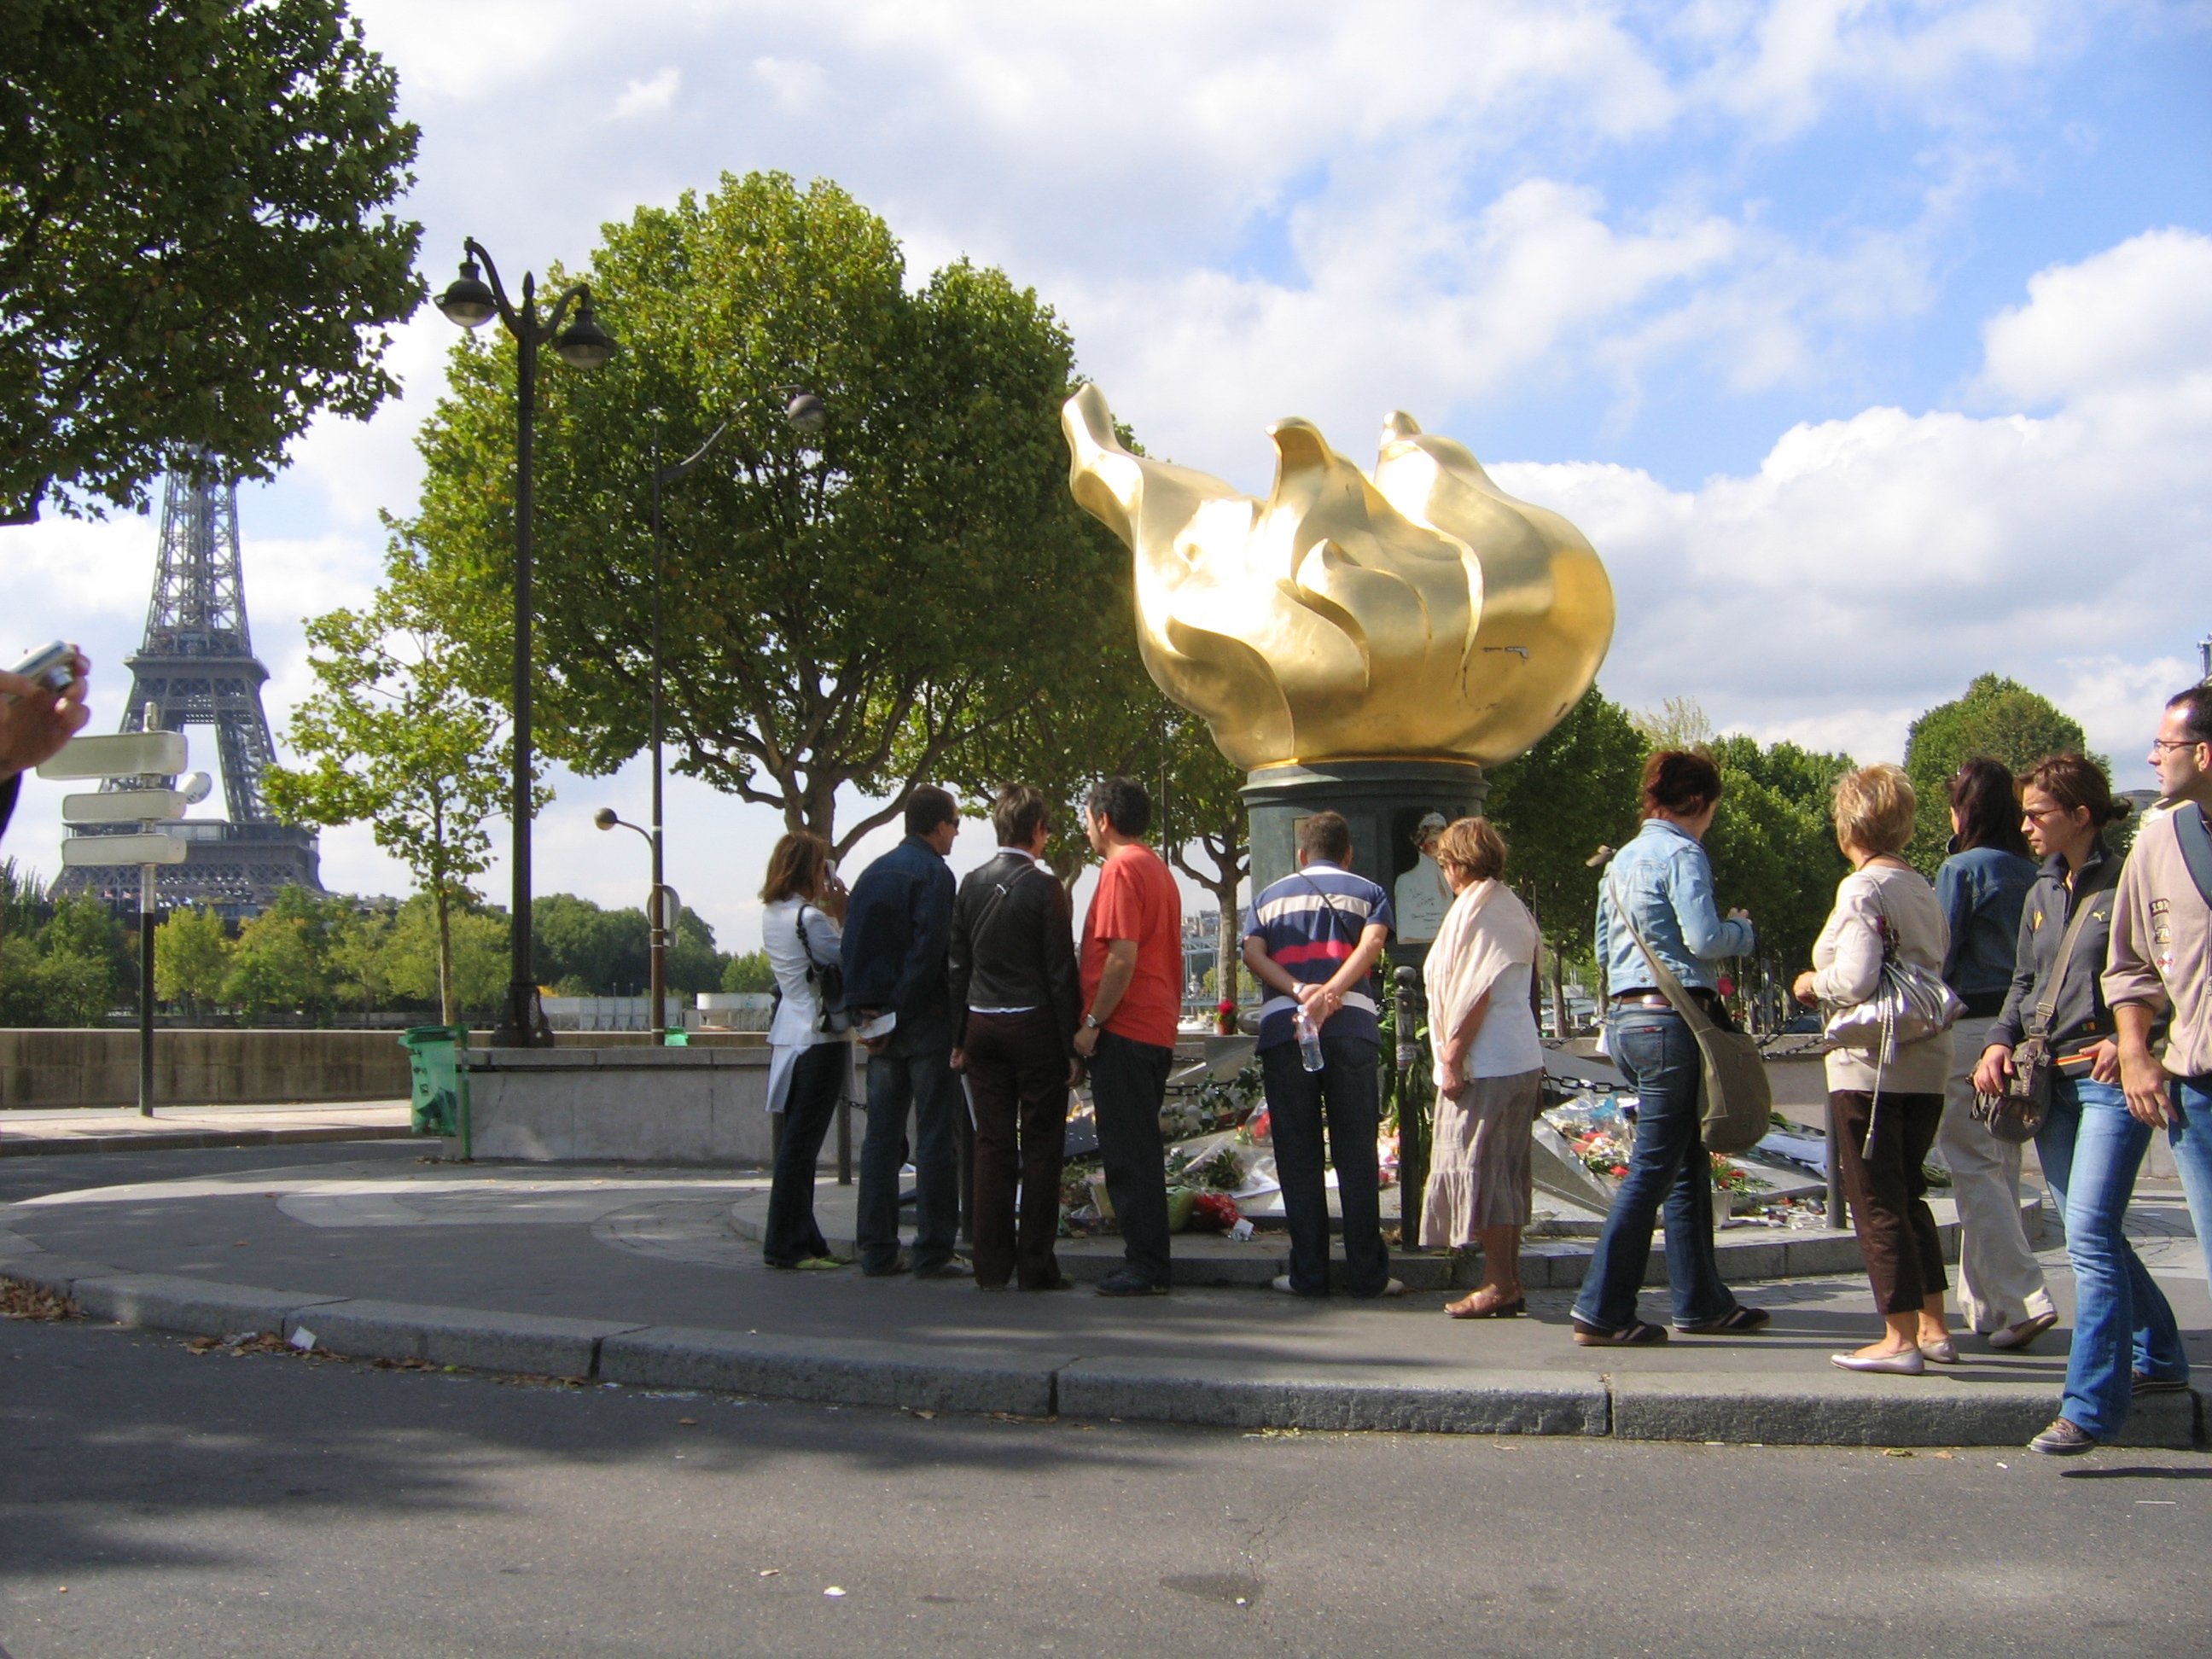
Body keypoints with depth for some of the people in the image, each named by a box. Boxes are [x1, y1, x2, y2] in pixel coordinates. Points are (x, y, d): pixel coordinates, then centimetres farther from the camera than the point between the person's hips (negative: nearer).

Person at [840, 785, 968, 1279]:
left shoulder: (871, 874, 13)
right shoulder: (933, 873, -9)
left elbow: (851, 949, 11)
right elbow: (929, 951, -18)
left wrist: (864, 1012, 8)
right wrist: (900, 1011, -13)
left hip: (880, 1022, 7)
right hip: (925, 1020, -7)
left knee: (881, 1139, 10)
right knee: (935, 1138, -2)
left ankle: (877, 1250, 11)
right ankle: (932, 1252, -2)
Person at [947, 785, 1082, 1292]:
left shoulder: (972, 884, 5)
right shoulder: (1044, 886, -10)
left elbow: (958, 965, 10)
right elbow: (1061, 972, -10)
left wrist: (959, 1038, 16)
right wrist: (1073, 1045, -6)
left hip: (982, 1026, 5)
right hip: (1034, 1026, -5)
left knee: (991, 1146, 7)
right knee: (1041, 1147, 2)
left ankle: (992, 1266, 8)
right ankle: (1036, 1264, 3)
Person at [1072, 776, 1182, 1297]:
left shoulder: (1122, 868, -12)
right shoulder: (1158, 869, 18)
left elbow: (1123, 957, -20)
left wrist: (1092, 1024, -14)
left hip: (1123, 1032, -10)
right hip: (1158, 1029, 10)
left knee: (1128, 1153, -6)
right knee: (1140, 1151, 13)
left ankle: (1144, 1267, -5)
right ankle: (1148, 1265, 16)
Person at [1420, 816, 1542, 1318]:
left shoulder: (1474, 908, -10)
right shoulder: (1515, 908, 17)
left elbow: (1476, 992, -17)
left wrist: (1452, 1056, -15)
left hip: (1485, 1064, -9)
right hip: (1524, 1058, 9)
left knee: (1477, 1169, -5)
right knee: (1507, 1172, 11)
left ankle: (1499, 1285, -5)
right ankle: (1509, 1282, 14)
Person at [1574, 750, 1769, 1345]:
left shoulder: (1622, 860, 17)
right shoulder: (1682, 855, -9)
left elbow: (1604, 946, 23)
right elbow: (1703, 937, -19)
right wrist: (1743, 930, 0)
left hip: (1624, 1016, 9)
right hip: (1671, 1019, -9)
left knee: (1689, 1164, 16)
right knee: (1653, 1167, -6)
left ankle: (1702, 1302, 21)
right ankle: (1601, 1312, -6)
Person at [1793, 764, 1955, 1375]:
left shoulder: (1861, 889, -13)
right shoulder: (1924, 888, 11)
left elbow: (1855, 979, -22)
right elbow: (1938, 966, 13)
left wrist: (1812, 983, -2)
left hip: (1870, 1067, -8)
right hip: (1928, 1063, 8)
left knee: (1876, 1203, -1)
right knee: (1908, 1196, 18)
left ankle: (1900, 1339, -1)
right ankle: (1934, 1327, 22)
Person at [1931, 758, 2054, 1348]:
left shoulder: (1961, 869, -10)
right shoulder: (2033, 874, 8)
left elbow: (1940, 957, -11)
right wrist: (2019, 1029, 17)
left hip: (1969, 1027, -7)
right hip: (2020, 1027, 7)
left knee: (1974, 1169, -3)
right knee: (2001, 1168, 13)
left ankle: (2024, 1299, -13)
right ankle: (1985, 1303, 20)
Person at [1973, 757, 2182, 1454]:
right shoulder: (2042, 893, 15)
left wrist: (2130, 1040, -19)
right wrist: (2000, 1042, 6)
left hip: (2111, 1080, -8)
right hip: (2052, 1081, 8)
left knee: (2090, 1238, -14)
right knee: (2092, 1235, 15)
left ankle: (2089, 1408, -13)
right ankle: (2157, 1358, 33)